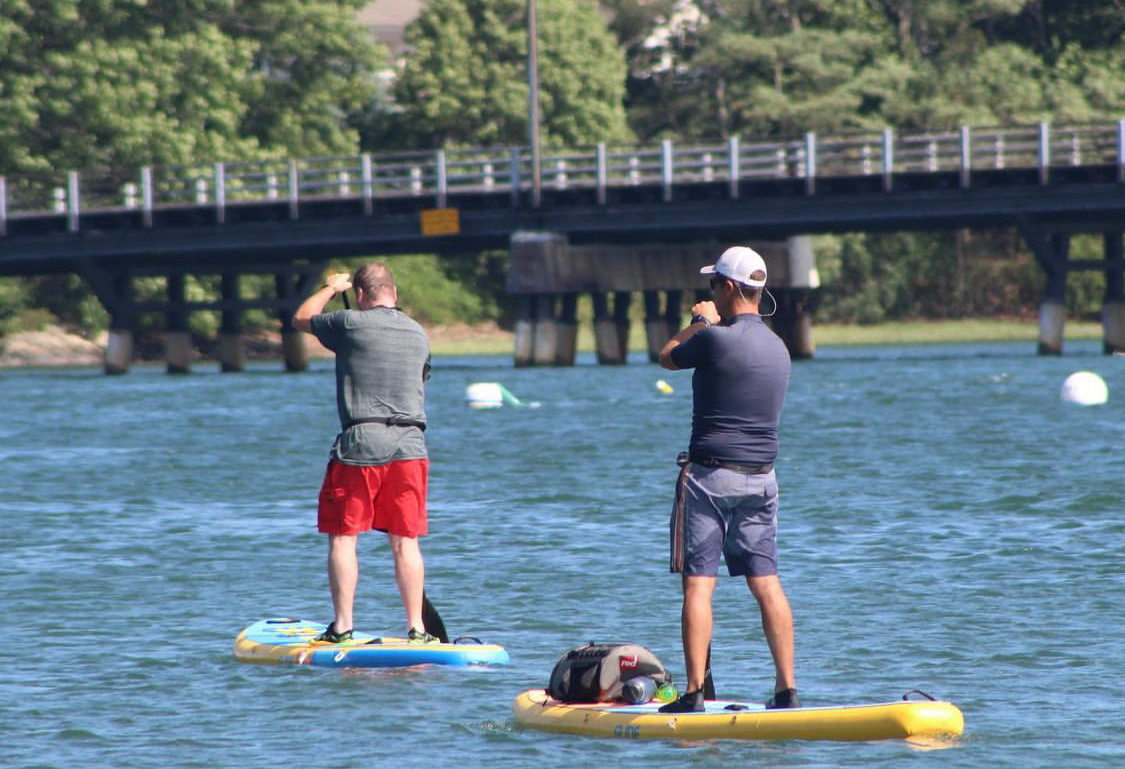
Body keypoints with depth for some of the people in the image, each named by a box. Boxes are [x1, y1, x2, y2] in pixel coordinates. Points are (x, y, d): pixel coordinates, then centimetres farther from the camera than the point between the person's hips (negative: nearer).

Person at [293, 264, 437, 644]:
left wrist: (331, 288, 30)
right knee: (406, 541, 7)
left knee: (342, 537, 3)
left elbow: (301, 319, 14)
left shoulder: (351, 323, -4)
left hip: (359, 445, -4)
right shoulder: (419, 334, 11)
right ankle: (416, 627, 5)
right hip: (409, 447, 4)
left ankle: (342, 627, -1)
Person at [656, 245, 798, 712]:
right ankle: (787, 689, 5)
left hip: (710, 474, -6)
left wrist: (701, 322, 18)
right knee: (766, 583, 8)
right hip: (761, 476, 7)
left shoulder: (715, 339, -14)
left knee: (698, 584, -5)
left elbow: (667, 357, 5)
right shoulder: (777, 348, 7)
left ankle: (695, 692, -10)